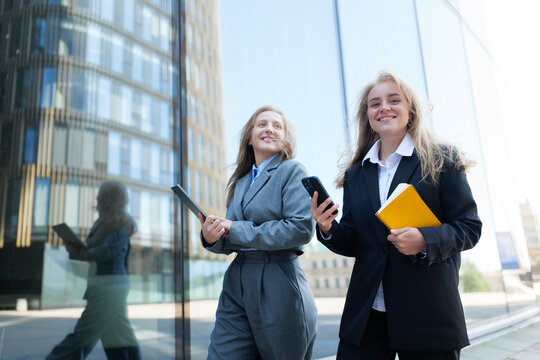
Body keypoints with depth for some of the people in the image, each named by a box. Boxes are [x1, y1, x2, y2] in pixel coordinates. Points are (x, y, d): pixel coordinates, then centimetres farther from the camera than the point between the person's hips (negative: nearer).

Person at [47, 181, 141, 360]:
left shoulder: (121, 224, -10)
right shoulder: (102, 223, 15)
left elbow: (107, 252, -19)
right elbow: (91, 249, 15)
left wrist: (76, 252, -12)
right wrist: (75, 247, -3)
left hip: (110, 285, -9)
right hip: (101, 285, 9)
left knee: (84, 333, -3)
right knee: (118, 334, 10)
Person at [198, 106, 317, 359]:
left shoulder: (292, 171, -3)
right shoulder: (239, 181, 14)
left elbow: (302, 229, -17)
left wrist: (237, 230, -14)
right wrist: (212, 237, -9)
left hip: (277, 287, -5)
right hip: (237, 284, 5)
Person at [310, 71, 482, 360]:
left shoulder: (442, 161, 1)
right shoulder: (356, 174, 10)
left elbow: (469, 227, -2)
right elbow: (353, 244, 11)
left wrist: (425, 240, -20)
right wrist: (328, 228, -10)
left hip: (428, 311, -2)